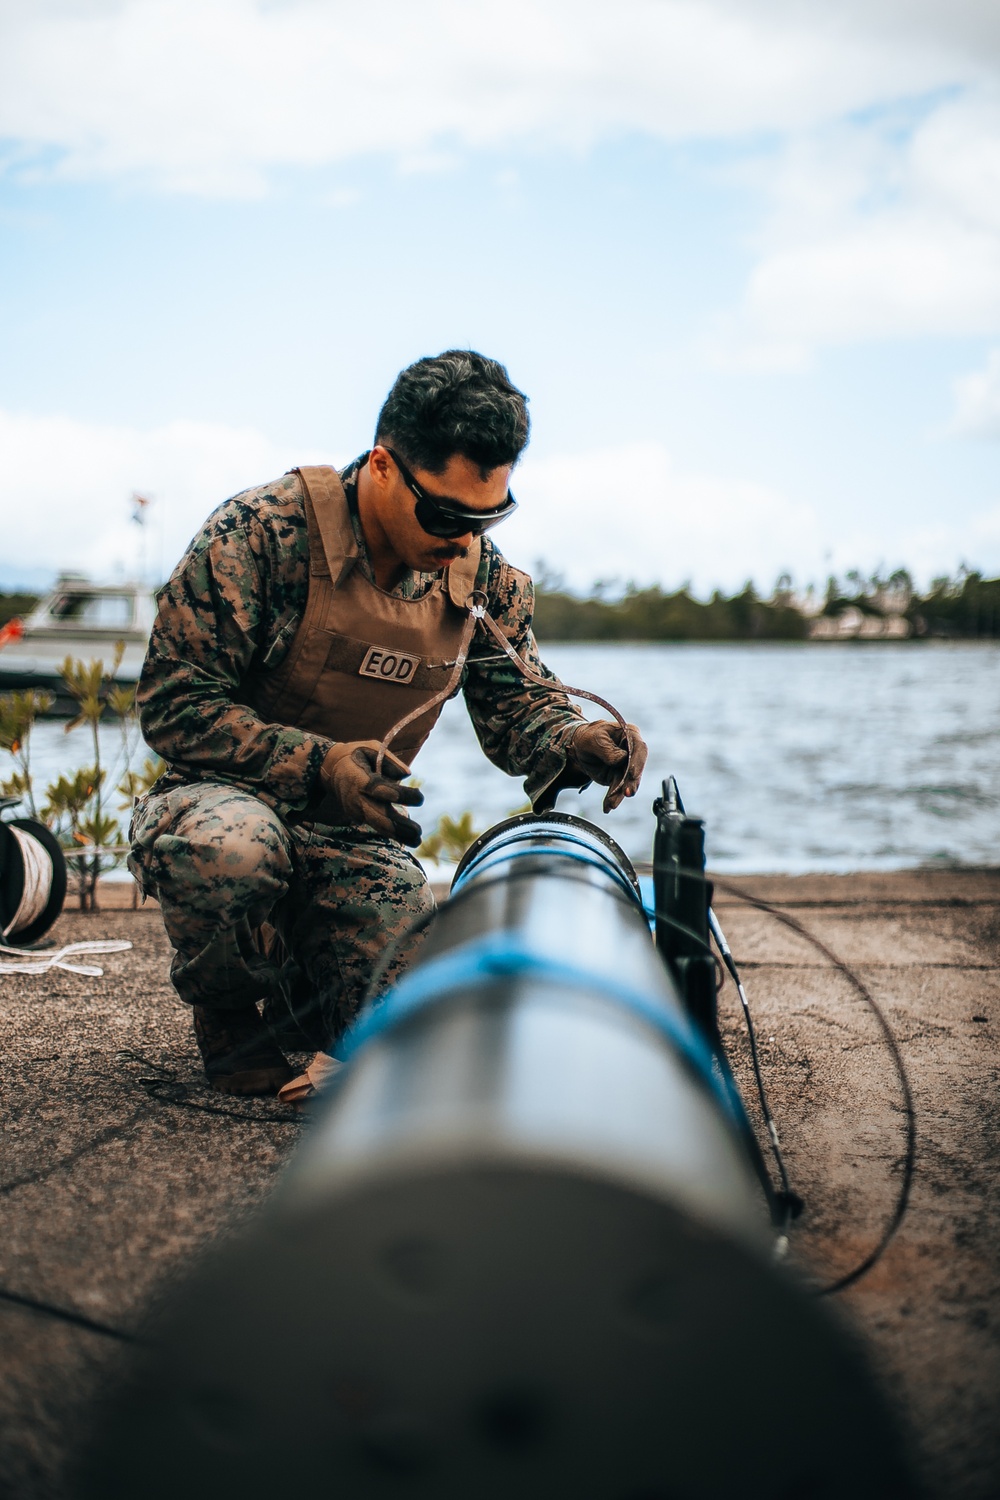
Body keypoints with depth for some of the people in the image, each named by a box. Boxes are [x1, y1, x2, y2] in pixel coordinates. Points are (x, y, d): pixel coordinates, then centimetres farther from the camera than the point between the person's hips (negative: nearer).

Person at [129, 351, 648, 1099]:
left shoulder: (484, 574, -1)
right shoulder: (264, 530, -19)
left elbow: (519, 704, 4)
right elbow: (173, 700, -18)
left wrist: (574, 741, -21)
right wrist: (316, 764, -31)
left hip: (359, 837, 4)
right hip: (225, 796, -4)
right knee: (229, 849, -41)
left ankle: (298, 1001, 20)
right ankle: (226, 1013, -6)